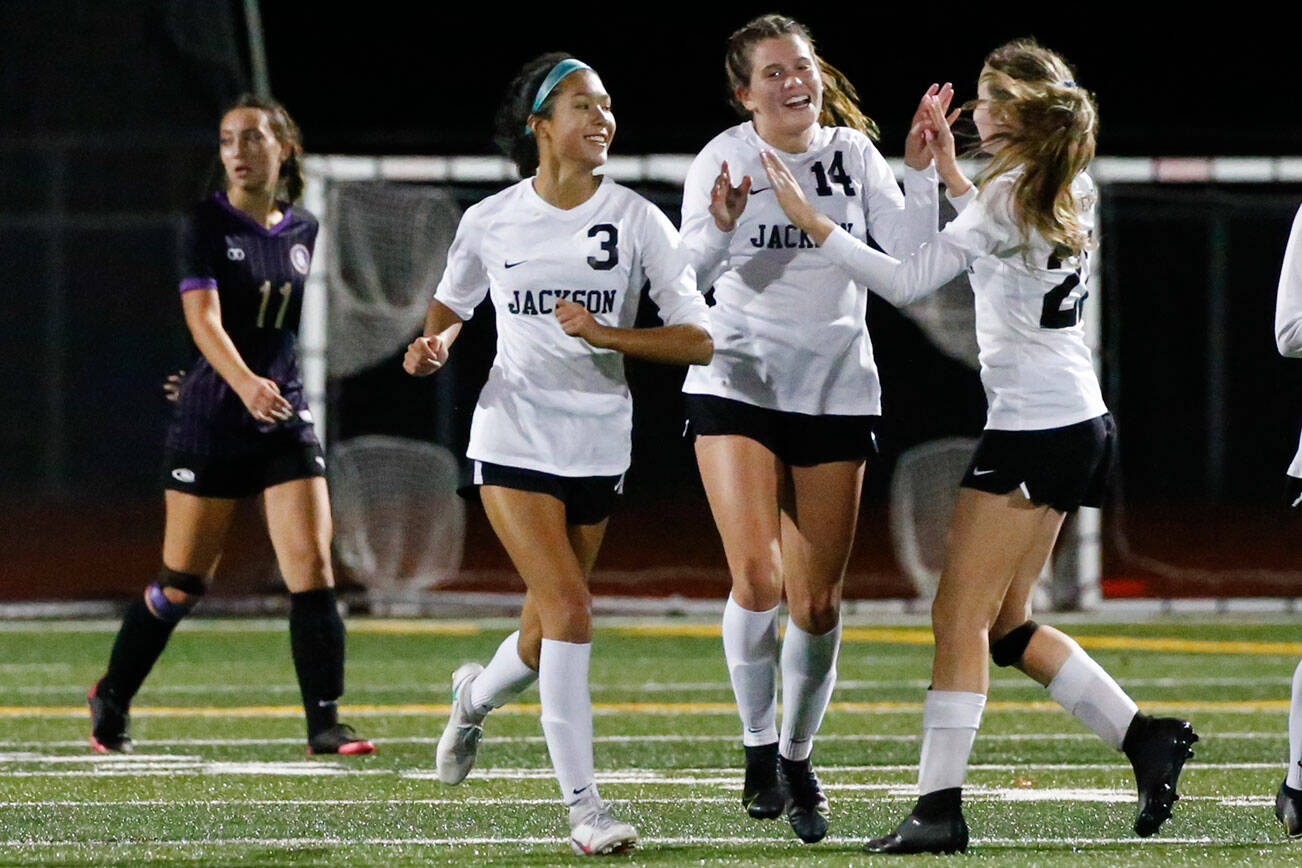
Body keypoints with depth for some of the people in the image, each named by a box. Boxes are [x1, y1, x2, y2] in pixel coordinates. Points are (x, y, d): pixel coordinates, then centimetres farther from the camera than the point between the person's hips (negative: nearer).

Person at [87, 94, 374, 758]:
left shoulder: (303, 231, 9)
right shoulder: (208, 226, -7)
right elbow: (204, 319, -21)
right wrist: (243, 382, -37)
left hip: (287, 417, 4)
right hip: (212, 422, -4)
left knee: (312, 570, -10)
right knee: (181, 584, 3)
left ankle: (324, 725, -9)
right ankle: (111, 700, 25)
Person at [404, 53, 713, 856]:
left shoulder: (636, 219, -4)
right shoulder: (491, 222, -1)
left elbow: (698, 340, -8)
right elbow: (452, 302, 19)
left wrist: (607, 334, -21)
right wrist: (437, 343, -3)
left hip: (599, 449, 2)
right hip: (514, 441, -2)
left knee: (548, 637, 11)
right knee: (570, 610, -18)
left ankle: (478, 696, 47)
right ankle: (583, 805, -12)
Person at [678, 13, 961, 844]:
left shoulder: (854, 153, 4)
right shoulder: (726, 158, -5)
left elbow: (912, 258, -4)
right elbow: (687, 273, -15)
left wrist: (921, 168, -14)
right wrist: (719, 229, -35)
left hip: (838, 393, 3)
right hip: (738, 390, -3)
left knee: (817, 601, 3)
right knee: (757, 579, -17)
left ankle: (799, 758, 21)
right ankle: (759, 746, 2)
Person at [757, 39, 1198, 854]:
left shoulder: (1009, 194, -14)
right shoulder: (1069, 189, 10)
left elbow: (904, 282, -18)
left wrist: (808, 216, -16)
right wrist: (951, 174, 29)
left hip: (1033, 431, -9)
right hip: (1077, 422, 9)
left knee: (961, 616, -7)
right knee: (1005, 621, 16)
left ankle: (941, 807, -10)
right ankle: (1145, 736, 14)